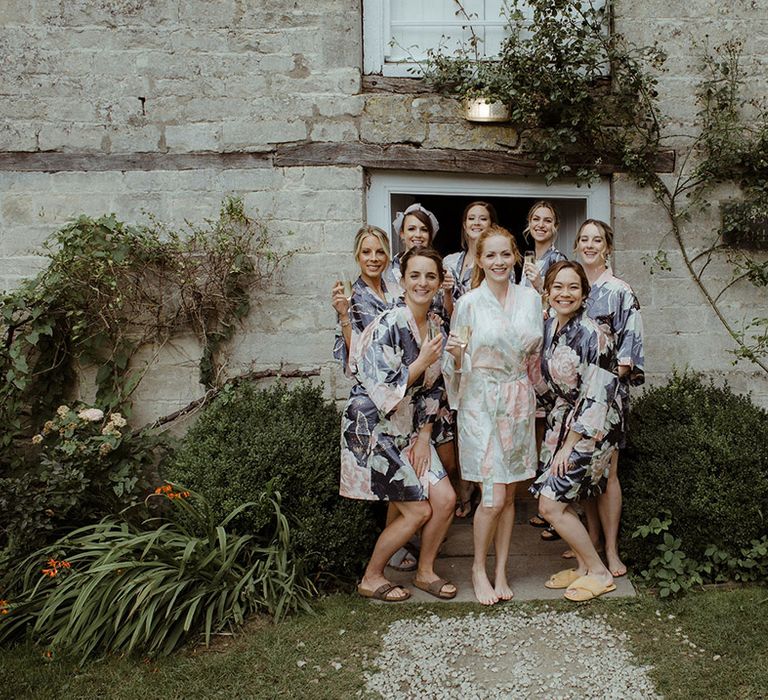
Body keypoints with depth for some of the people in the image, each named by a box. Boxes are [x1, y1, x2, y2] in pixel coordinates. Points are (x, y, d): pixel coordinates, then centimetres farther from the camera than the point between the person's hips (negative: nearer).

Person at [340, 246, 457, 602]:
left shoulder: (435, 326, 4)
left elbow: (432, 388, 9)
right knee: (419, 511, -4)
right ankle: (371, 578, 16)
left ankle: (425, 571, 23)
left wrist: (424, 436, 3)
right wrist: (423, 361, -23)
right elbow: (383, 389, -21)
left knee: (445, 499, 0)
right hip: (373, 427, -7)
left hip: (410, 427, 7)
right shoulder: (388, 324, -19)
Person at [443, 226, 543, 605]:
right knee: (494, 497, -6)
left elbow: (535, 353, 15)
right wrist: (456, 354, -22)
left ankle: (501, 571, 23)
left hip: (518, 402, 4)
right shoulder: (468, 303, -5)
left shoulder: (531, 299, 5)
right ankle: (478, 568, 16)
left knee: (509, 494, 9)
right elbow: (457, 366, -1)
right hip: (480, 403, -3)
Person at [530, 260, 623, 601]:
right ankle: (584, 566, 28)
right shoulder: (549, 327, 4)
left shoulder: (592, 335, -20)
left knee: (550, 503, -7)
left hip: (590, 429, -8)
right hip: (561, 420, 8)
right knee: (557, 500, 9)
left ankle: (599, 573, 10)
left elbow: (596, 397, -20)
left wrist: (570, 444, -17)